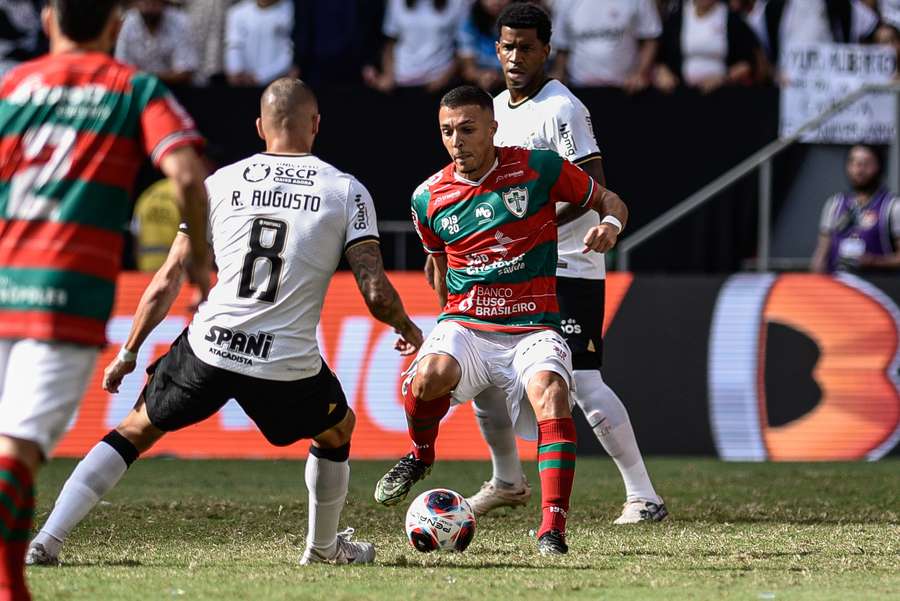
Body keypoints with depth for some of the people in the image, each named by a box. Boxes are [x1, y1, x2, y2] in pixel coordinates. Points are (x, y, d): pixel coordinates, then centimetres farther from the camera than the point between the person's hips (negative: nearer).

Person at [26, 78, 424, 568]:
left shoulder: (220, 183, 8)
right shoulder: (347, 192, 3)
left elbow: (167, 283, 9)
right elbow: (376, 293, -3)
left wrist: (128, 353, 20)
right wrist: (408, 330, 19)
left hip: (208, 349, 1)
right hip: (289, 364, -1)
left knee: (136, 430, 20)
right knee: (337, 430, 31)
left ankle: (46, 539, 8)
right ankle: (324, 547, 45)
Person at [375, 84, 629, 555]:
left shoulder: (539, 169, -3)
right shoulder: (429, 198, 5)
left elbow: (608, 200, 8)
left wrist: (609, 224, -13)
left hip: (532, 328, -1)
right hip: (464, 325, 1)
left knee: (550, 391, -33)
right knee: (429, 376, -32)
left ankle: (552, 530, -30)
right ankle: (420, 454, 2)